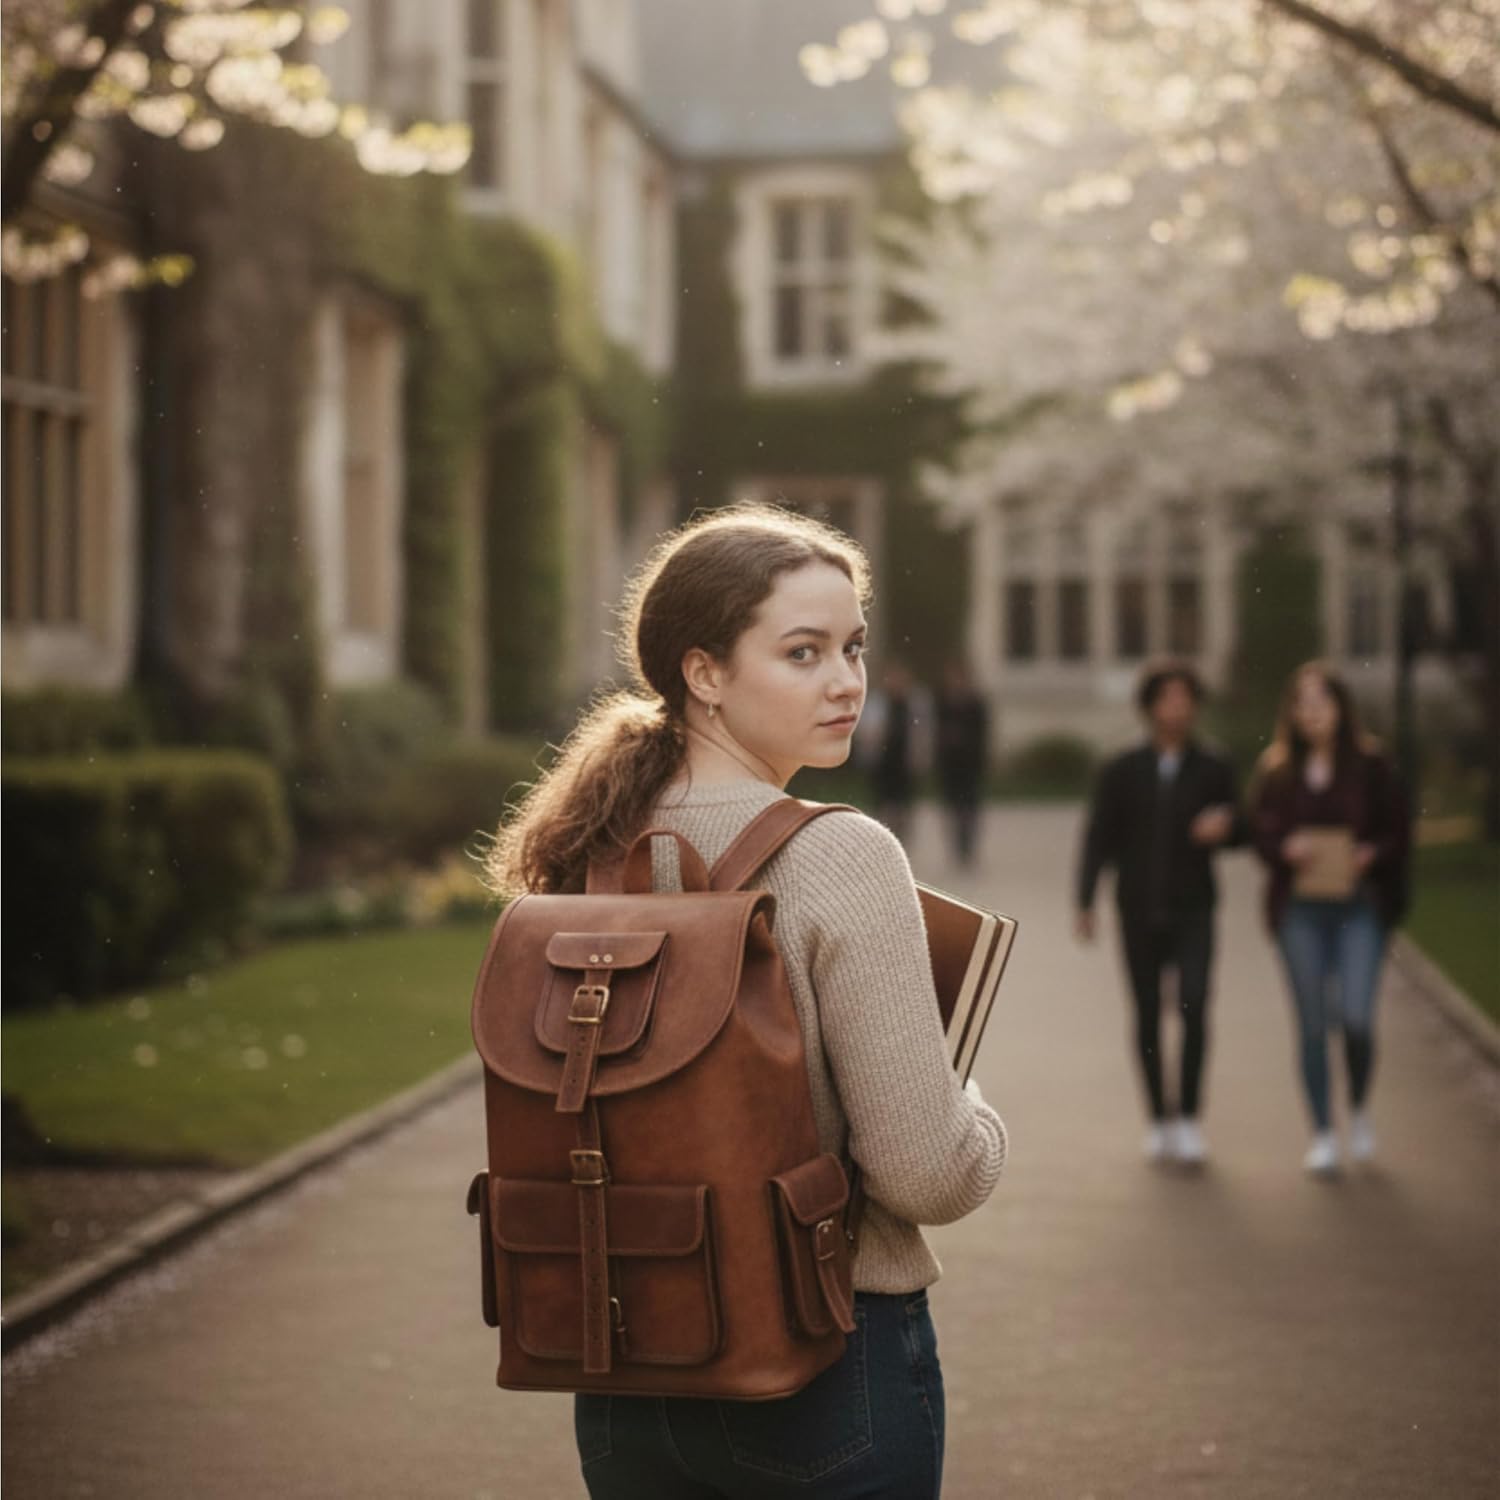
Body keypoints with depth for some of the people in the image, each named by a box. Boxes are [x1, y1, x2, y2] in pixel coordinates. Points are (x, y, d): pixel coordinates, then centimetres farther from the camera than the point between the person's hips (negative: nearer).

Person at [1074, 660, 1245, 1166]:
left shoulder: (1213, 770, 6)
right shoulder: (1121, 772, 5)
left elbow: (1240, 833, 12)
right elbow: (1099, 837, 4)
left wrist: (1224, 826, -12)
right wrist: (1085, 902, -3)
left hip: (1192, 908, -1)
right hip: (1139, 910, 1)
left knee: (1194, 1006, -15)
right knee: (1147, 1015, 6)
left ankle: (1189, 1118, -9)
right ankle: (1159, 1118, 17)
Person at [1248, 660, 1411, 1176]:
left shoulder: (1371, 766, 0)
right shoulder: (1276, 770, 5)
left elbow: (1398, 831, 3)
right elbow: (1259, 831, 6)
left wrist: (1371, 855, -16)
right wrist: (1286, 848, -14)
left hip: (1359, 906, -2)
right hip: (1300, 910, 2)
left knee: (1356, 1017, -11)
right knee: (1312, 1025, 4)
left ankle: (1359, 1108, 17)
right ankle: (1323, 1133, 15)